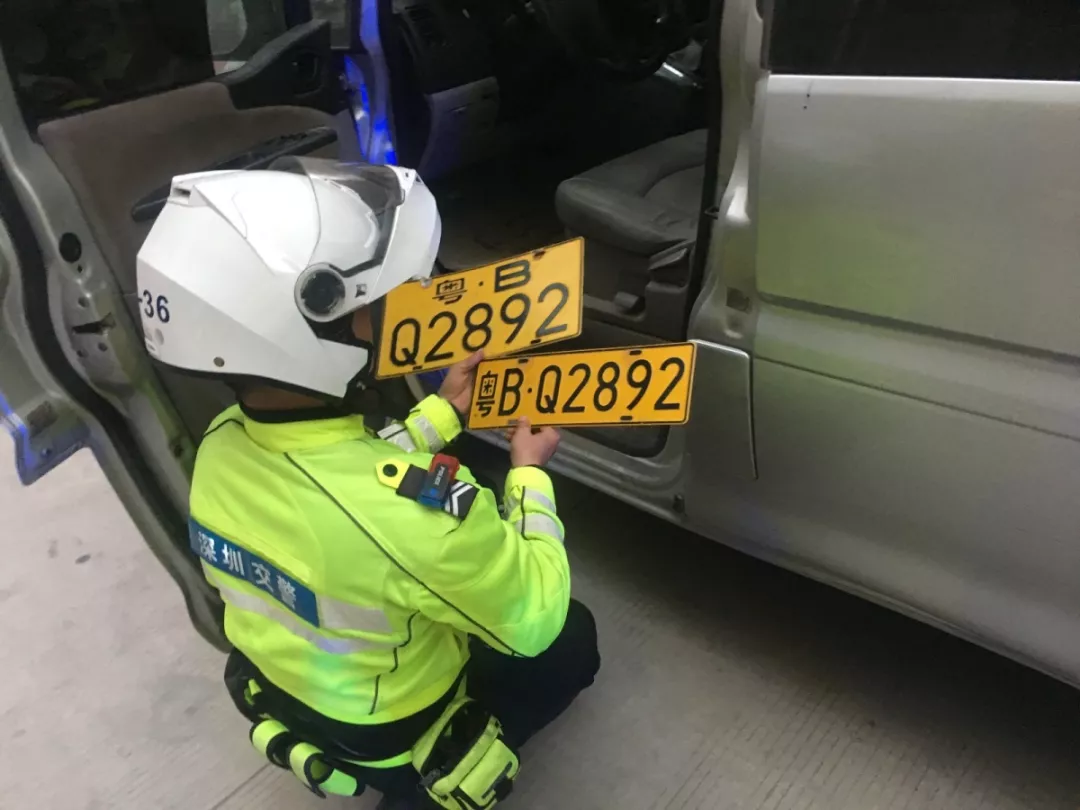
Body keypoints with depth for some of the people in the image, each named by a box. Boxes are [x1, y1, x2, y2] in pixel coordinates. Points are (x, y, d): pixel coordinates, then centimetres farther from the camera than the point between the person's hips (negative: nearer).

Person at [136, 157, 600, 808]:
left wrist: (442, 413, 3)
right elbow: (534, 618, -23)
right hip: (396, 737, -6)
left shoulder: (223, 443, -19)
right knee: (570, 638, 17)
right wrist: (529, 473, -11)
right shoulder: (414, 512, -42)